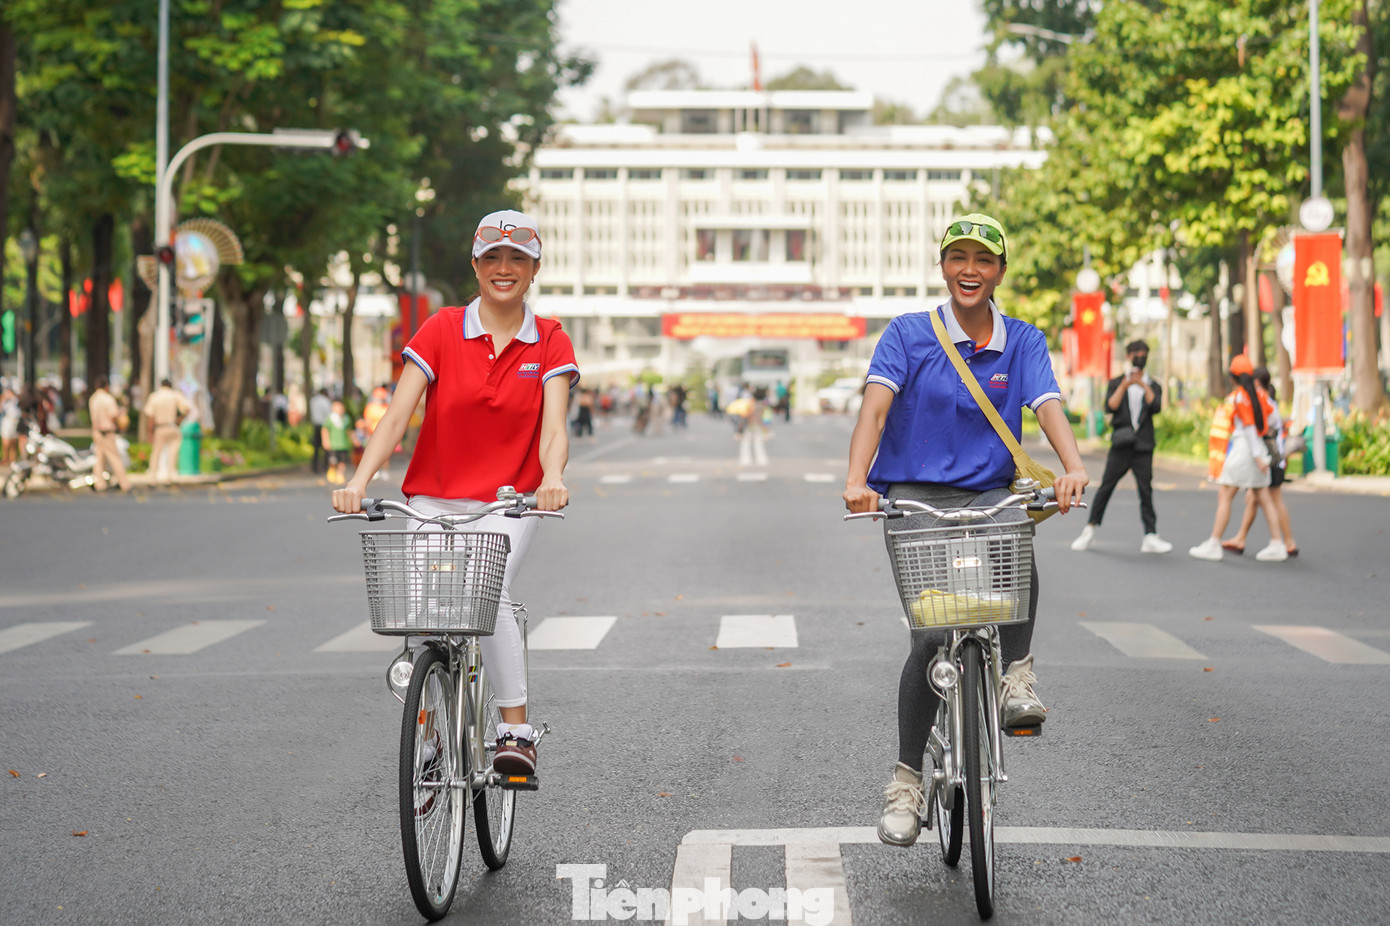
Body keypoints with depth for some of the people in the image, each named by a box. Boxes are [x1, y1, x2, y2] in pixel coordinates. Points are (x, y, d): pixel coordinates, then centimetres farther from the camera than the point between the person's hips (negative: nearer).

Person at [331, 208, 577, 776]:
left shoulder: (550, 344, 1)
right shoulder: (441, 330, 0)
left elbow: (553, 428, -11)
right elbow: (397, 414, -9)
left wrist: (553, 480, -33)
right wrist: (358, 481, -25)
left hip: (507, 504, -1)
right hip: (434, 500, 1)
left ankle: (516, 733, -21)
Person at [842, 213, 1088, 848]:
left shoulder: (1022, 343, 6)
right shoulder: (909, 335, 0)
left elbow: (1049, 407, -10)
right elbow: (875, 406, -14)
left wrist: (1073, 467, -32)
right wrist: (856, 479, -32)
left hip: (988, 492, 2)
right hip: (913, 493, -2)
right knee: (932, 635, -16)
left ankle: (1017, 679, -23)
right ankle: (906, 782, -5)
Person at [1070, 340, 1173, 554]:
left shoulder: (1152, 386, 13)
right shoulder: (1116, 383, 11)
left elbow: (1156, 407, -6)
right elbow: (1110, 406, -6)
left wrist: (1144, 386, -17)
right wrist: (1124, 386, -16)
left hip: (1143, 446, 0)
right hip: (1121, 445, 0)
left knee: (1146, 491, -3)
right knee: (1106, 487, -1)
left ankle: (1150, 536, -3)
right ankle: (1090, 530, 9)